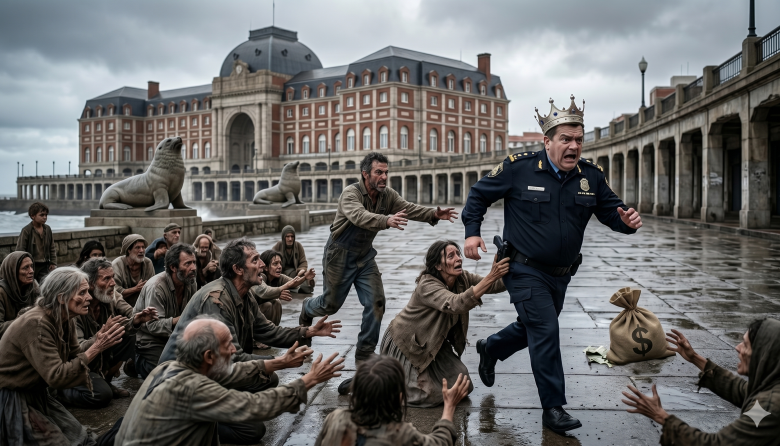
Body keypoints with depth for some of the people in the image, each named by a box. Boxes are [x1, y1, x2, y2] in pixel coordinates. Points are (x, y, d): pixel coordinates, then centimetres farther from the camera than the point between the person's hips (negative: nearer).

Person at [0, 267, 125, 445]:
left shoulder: (66, 320, -1)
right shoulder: (36, 324, -28)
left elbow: (75, 357, 0)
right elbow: (56, 376, -32)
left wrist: (97, 342, -18)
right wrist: (96, 349, -33)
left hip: (38, 395, 8)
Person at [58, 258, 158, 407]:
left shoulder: (112, 296, -9)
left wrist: (136, 320, -36)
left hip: (101, 357, 7)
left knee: (128, 337, -14)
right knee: (102, 395, -26)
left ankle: (105, 381, 3)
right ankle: (62, 391, 3)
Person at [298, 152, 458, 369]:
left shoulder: (387, 195, -6)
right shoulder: (351, 193, -25)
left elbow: (410, 208, -21)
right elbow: (359, 216, -46)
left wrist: (434, 214, -40)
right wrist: (386, 221, -64)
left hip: (365, 256, 5)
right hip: (340, 255, -5)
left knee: (376, 302, -7)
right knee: (331, 304, 8)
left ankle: (365, 352, 7)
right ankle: (307, 308, 45)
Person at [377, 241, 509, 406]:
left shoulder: (462, 279, -11)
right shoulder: (427, 286, -33)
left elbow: (498, 285, -18)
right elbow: (456, 304, -50)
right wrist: (491, 277, -56)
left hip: (433, 343, 7)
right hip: (405, 343, -7)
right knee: (431, 396, -10)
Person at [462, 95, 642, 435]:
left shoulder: (592, 176, -2)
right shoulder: (519, 168, -13)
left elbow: (611, 210, 3)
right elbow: (479, 194, -3)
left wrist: (627, 221, -20)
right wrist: (472, 231, -13)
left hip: (560, 274, 6)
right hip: (525, 270, -6)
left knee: (533, 328, 22)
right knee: (545, 332, -12)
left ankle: (489, 349, 51)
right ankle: (553, 409, 1)